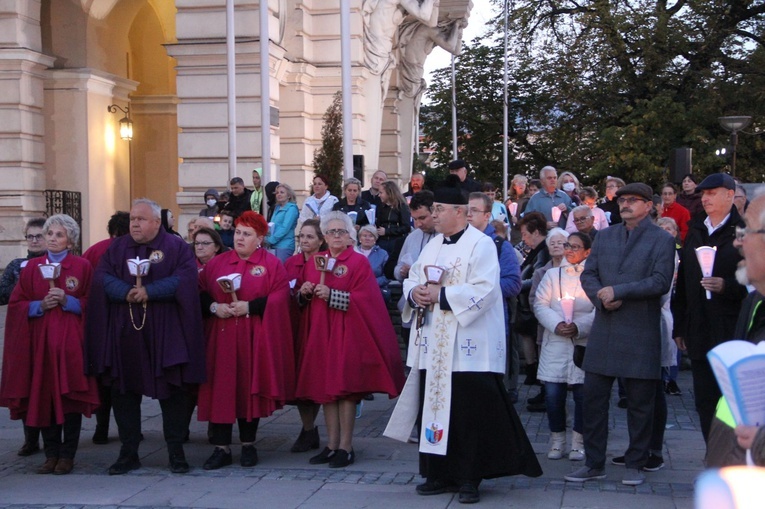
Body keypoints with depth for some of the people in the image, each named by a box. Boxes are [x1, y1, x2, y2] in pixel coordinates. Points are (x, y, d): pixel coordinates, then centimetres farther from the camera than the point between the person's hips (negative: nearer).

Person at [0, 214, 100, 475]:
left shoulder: (82, 266, 2)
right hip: (40, 340, 2)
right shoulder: (32, 267, 9)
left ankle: (67, 455, 5)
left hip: (71, 340, -2)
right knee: (43, 397, 2)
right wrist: (40, 305, -10)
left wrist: (67, 301, -15)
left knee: (69, 395, -3)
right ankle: (51, 454, 11)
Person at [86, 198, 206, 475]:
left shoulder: (176, 247, 2)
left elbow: (185, 278, -11)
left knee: (172, 391, 0)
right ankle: (128, 453, 15)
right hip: (124, 333, 3)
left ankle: (176, 452, 10)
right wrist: (126, 293, -18)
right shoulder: (116, 248, 13)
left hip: (165, 334, -3)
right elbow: (102, 278, 1)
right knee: (124, 392, 5)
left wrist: (149, 292, -19)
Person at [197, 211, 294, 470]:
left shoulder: (271, 264, 2)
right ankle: (222, 447, 5)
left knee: (249, 388, 3)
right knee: (221, 389, -1)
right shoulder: (217, 263, 11)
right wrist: (213, 307, -11)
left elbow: (279, 298, -8)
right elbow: (200, 293, 8)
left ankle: (248, 444, 17)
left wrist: (249, 307, -16)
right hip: (222, 337, 2)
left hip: (254, 339, -2)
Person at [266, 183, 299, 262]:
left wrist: (271, 240, -14)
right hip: (274, 246, 8)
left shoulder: (291, 208, -5)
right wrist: (267, 239, 2)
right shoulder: (277, 208, 18)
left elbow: (285, 228, -14)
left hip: (285, 246, -8)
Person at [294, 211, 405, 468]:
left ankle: (345, 447, 0)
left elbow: (363, 299, -13)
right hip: (320, 332, 5)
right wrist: (304, 293, -4)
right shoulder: (314, 261, 14)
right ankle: (331, 445, 11)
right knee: (325, 387, 5)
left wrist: (331, 295, -20)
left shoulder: (359, 262, -3)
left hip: (346, 332, -5)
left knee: (344, 387, -5)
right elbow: (304, 300, 19)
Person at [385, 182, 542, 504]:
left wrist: (441, 295, -19)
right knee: (434, 408, 9)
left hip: (467, 348, -7)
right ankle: (439, 474, 18)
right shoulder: (432, 245, 16)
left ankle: (469, 479, 5)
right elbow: (412, 280, 17)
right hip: (432, 347, 7)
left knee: (469, 415, -3)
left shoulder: (481, 244, -8)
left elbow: (484, 290, -19)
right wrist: (414, 293, -6)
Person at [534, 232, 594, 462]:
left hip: (584, 343, -2)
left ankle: (578, 442, 13)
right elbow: (540, 305, 5)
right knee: (553, 393, -2)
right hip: (555, 343, 2)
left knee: (582, 394, -1)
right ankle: (557, 440, 14)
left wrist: (579, 327, -17)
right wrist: (556, 324, -11)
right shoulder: (552, 275, 13)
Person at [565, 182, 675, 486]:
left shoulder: (662, 240, -2)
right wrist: (601, 299, -10)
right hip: (604, 332, 4)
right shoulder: (604, 236, 13)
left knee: (639, 402, 4)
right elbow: (588, 274, 10)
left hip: (640, 333, -4)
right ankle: (594, 464, 15)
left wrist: (618, 291, -16)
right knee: (593, 399, 5)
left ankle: (635, 465, 16)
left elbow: (661, 282, -12)